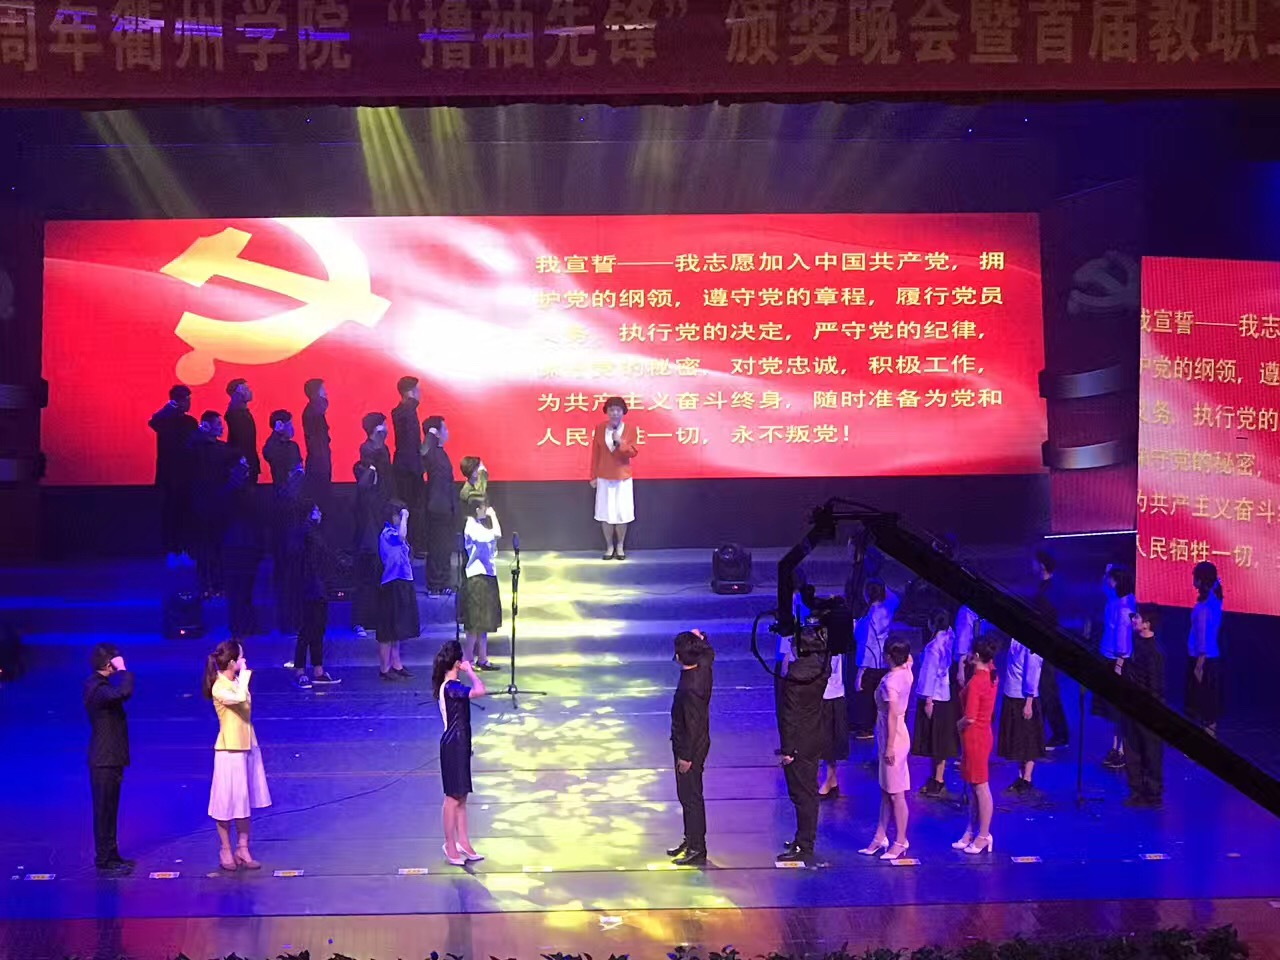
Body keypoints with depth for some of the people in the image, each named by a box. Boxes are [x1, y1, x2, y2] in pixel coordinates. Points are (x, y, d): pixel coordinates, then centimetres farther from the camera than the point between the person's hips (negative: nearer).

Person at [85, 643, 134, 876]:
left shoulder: (100, 685, 11)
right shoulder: (97, 688, -21)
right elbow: (123, 692, -41)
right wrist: (123, 671, -26)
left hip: (109, 758, 10)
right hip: (105, 760, -10)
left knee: (109, 810, 16)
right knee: (104, 810, -3)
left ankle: (110, 855, 24)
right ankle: (104, 861, 2)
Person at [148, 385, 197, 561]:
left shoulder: (191, 422, 11)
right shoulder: (165, 419, -2)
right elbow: (152, 422, -26)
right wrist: (168, 408, -31)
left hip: (187, 475, 4)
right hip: (168, 475, -4)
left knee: (186, 514, 0)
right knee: (169, 514, -5)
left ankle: (184, 550, 5)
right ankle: (171, 552, -1)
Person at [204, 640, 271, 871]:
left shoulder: (237, 682, 5)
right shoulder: (219, 688, -18)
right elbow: (240, 698, -36)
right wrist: (244, 674, -25)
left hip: (247, 747, 8)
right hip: (229, 750, -8)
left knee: (245, 800, 11)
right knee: (228, 802, 3)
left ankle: (243, 848, 18)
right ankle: (225, 851, 15)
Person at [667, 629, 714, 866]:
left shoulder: (690, 688, -30)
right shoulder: (703, 666, -5)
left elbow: (693, 725, -26)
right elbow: (709, 651, 21)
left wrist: (686, 756, -19)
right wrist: (700, 639, 5)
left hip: (691, 748, -10)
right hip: (693, 745, 10)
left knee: (691, 796, 0)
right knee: (687, 795, 20)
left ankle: (697, 849, 9)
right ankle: (690, 840, 32)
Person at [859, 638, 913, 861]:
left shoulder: (890, 682, -23)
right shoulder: (906, 672, 0)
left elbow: (892, 716, -23)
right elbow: (909, 659, 25)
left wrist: (890, 747, -20)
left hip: (893, 737, -10)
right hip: (898, 733, 10)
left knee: (895, 794, 0)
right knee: (886, 791, 15)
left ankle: (901, 842, 8)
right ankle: (880, 838, 21)